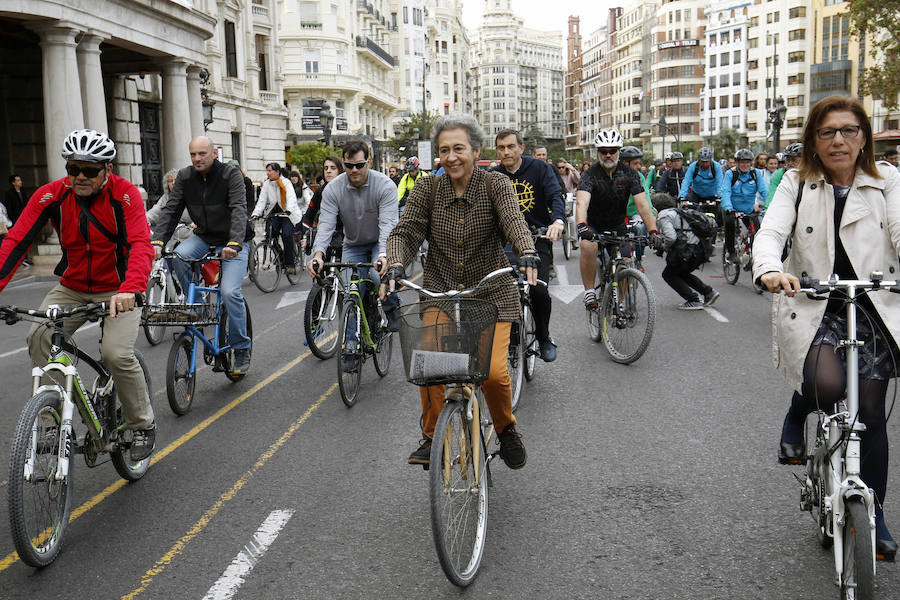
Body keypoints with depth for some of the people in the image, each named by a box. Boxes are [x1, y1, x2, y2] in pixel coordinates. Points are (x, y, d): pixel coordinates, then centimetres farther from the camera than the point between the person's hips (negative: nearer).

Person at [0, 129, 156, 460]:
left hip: (118, 290, -3)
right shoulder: (51, 195, -9)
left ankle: (143, 425, 1)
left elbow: (141, 245, -29)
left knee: (116, 353, -23)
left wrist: (129, 290, -47)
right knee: (39, 339, -20)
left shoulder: (124, 194, -17)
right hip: (72, 288, 4)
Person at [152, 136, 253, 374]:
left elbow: (239, 210, -28)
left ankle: (242, 350, -4)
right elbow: (171, 210, -9)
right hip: (203, 237, 4)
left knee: (229, 292, -20)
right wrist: (158, 242, -26)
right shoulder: (185, 177, -3)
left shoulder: (231, 174, -16)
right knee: (179, 255, -28)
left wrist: (234, 243, -45)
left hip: (234, 241, -4)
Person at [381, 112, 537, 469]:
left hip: (491, 294, -2)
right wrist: (396, 267, -28)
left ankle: (506, 430, 15)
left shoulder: (496, 186, -4)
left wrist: (528, 255, -41)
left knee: (493, 371, -17)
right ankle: (431, 437, 6)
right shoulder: (427, 190, 2)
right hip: (440, 291, 2)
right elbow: (406, 232, -7)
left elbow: (514, 222, -20)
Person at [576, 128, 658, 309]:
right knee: (588, 247, -32)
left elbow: (642, 205, -17)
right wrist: (582, 225, -56)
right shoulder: (591, 174, -20)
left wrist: (653, 231, -30)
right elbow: (582, 202, -37)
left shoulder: (629, 174, -12)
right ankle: (589, 292, -18)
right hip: (593, 225, -3)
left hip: (617, 226, 3)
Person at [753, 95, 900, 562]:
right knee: (829, 387, -28)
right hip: (812, 308, -2)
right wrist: (770, 270, -32)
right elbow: (771, 232, -9)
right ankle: (795, 419, 10)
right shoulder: (797, 183, 3)